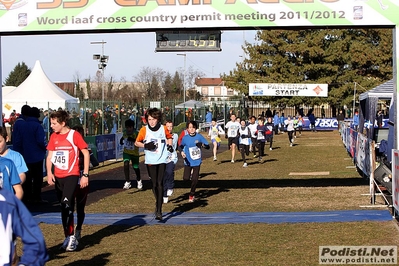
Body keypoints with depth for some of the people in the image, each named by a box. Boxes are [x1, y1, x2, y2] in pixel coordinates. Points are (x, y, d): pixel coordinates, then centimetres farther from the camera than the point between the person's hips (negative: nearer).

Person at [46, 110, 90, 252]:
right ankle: (69, 237, 21)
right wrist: (49, 173, -5)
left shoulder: (74, 135, -8)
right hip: (58, 176, 6)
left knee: (66, 204, -19)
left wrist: (85, 175, -8)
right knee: (65, 208, 12)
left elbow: (86, 153, -5)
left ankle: (70, 236, -12)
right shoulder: (53, 137, 8)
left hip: (72, 175, -6)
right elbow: (50, 156, 11)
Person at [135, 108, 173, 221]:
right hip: (150, 161, 1)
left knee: (160, 183, -10)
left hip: (162, 160, 0)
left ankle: (159, 210, -11)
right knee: (154, 184, 4)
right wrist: (145, 146, -14)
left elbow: (169, 137, 19)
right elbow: (137, 143, 5)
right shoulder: (144, 130, -5)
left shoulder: (163, 128, -1)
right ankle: (158, 202, 32)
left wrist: (169, 145, 0)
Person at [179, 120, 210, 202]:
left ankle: (192, 195, 19)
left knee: (194, 179, -2)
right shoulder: (185, 138, -5)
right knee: (186, 178, -10)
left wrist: (202, 144, -26)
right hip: (188, 161, 1)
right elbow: (180, 146, 10)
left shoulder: (199, 137, -7)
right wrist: (181, 152, -11)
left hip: (197, 161, -1)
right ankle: (191, 173, 26)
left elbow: (208, 146, -5)